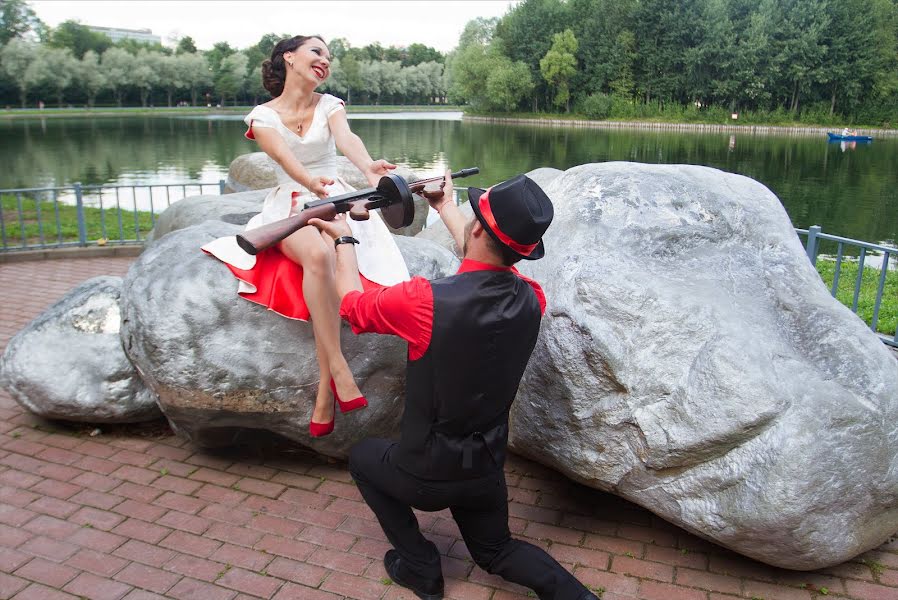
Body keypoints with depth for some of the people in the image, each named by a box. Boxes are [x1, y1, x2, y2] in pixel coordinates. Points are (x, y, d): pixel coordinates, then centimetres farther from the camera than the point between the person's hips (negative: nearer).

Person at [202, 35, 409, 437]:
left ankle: (324, 390, -30)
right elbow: (285, 157, -18)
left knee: (327, 257, -33)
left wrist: (368, 167, -40)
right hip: (291, 207, -1)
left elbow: (347, 139, -15)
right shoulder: (262, 116, 2)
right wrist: (311, 183, -42)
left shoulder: (329, 105, 7)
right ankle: (339, 370, -33)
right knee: (318, 256, -37)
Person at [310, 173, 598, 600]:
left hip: (425, 475, -4)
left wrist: (343, 238, 7)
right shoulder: (531, 300, -15)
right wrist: (446, 209, 22)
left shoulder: (426, 301, -30)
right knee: (495, 551, 30)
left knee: (363, 456, 27)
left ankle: (419, 565, 24)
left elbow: (352, 303, -9)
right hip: (486, 472, 5)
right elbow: (491, 264, 9)